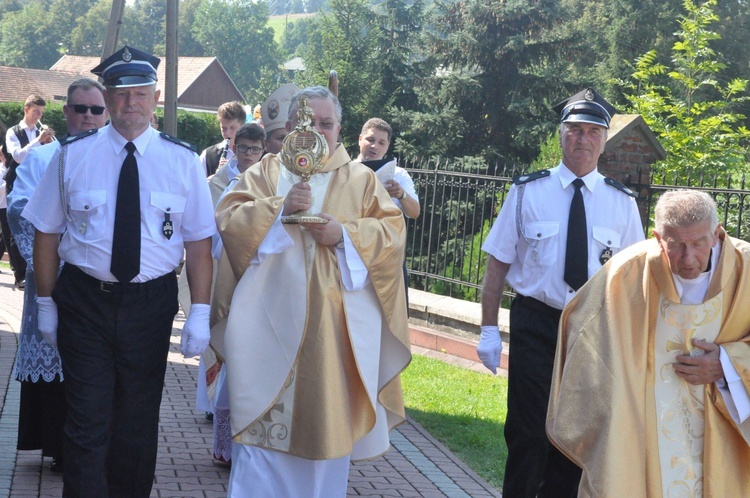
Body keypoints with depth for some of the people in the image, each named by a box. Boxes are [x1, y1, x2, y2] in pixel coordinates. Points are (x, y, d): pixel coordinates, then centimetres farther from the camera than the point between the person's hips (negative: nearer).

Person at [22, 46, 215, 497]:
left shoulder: (183, 161, -1)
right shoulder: (73, 156, -2)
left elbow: (199, 241, -2)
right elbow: (47, 233, 3)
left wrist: (201, 313, -7)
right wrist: (46, 303, 2)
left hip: (151, 303, 1)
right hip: (84, 302, -1)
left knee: (139, 421, 13)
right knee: (88, 420, -2)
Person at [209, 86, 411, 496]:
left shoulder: (361, 179, 11)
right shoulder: (265, 171, 10)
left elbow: (392, 232, 2)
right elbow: (228, 220, 0)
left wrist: (345, 235, -14)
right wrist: (278, 208, -14)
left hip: (335, 321, 1)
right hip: (271, 319, 0)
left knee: (327, 415, 4)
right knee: (263, 417, -1)